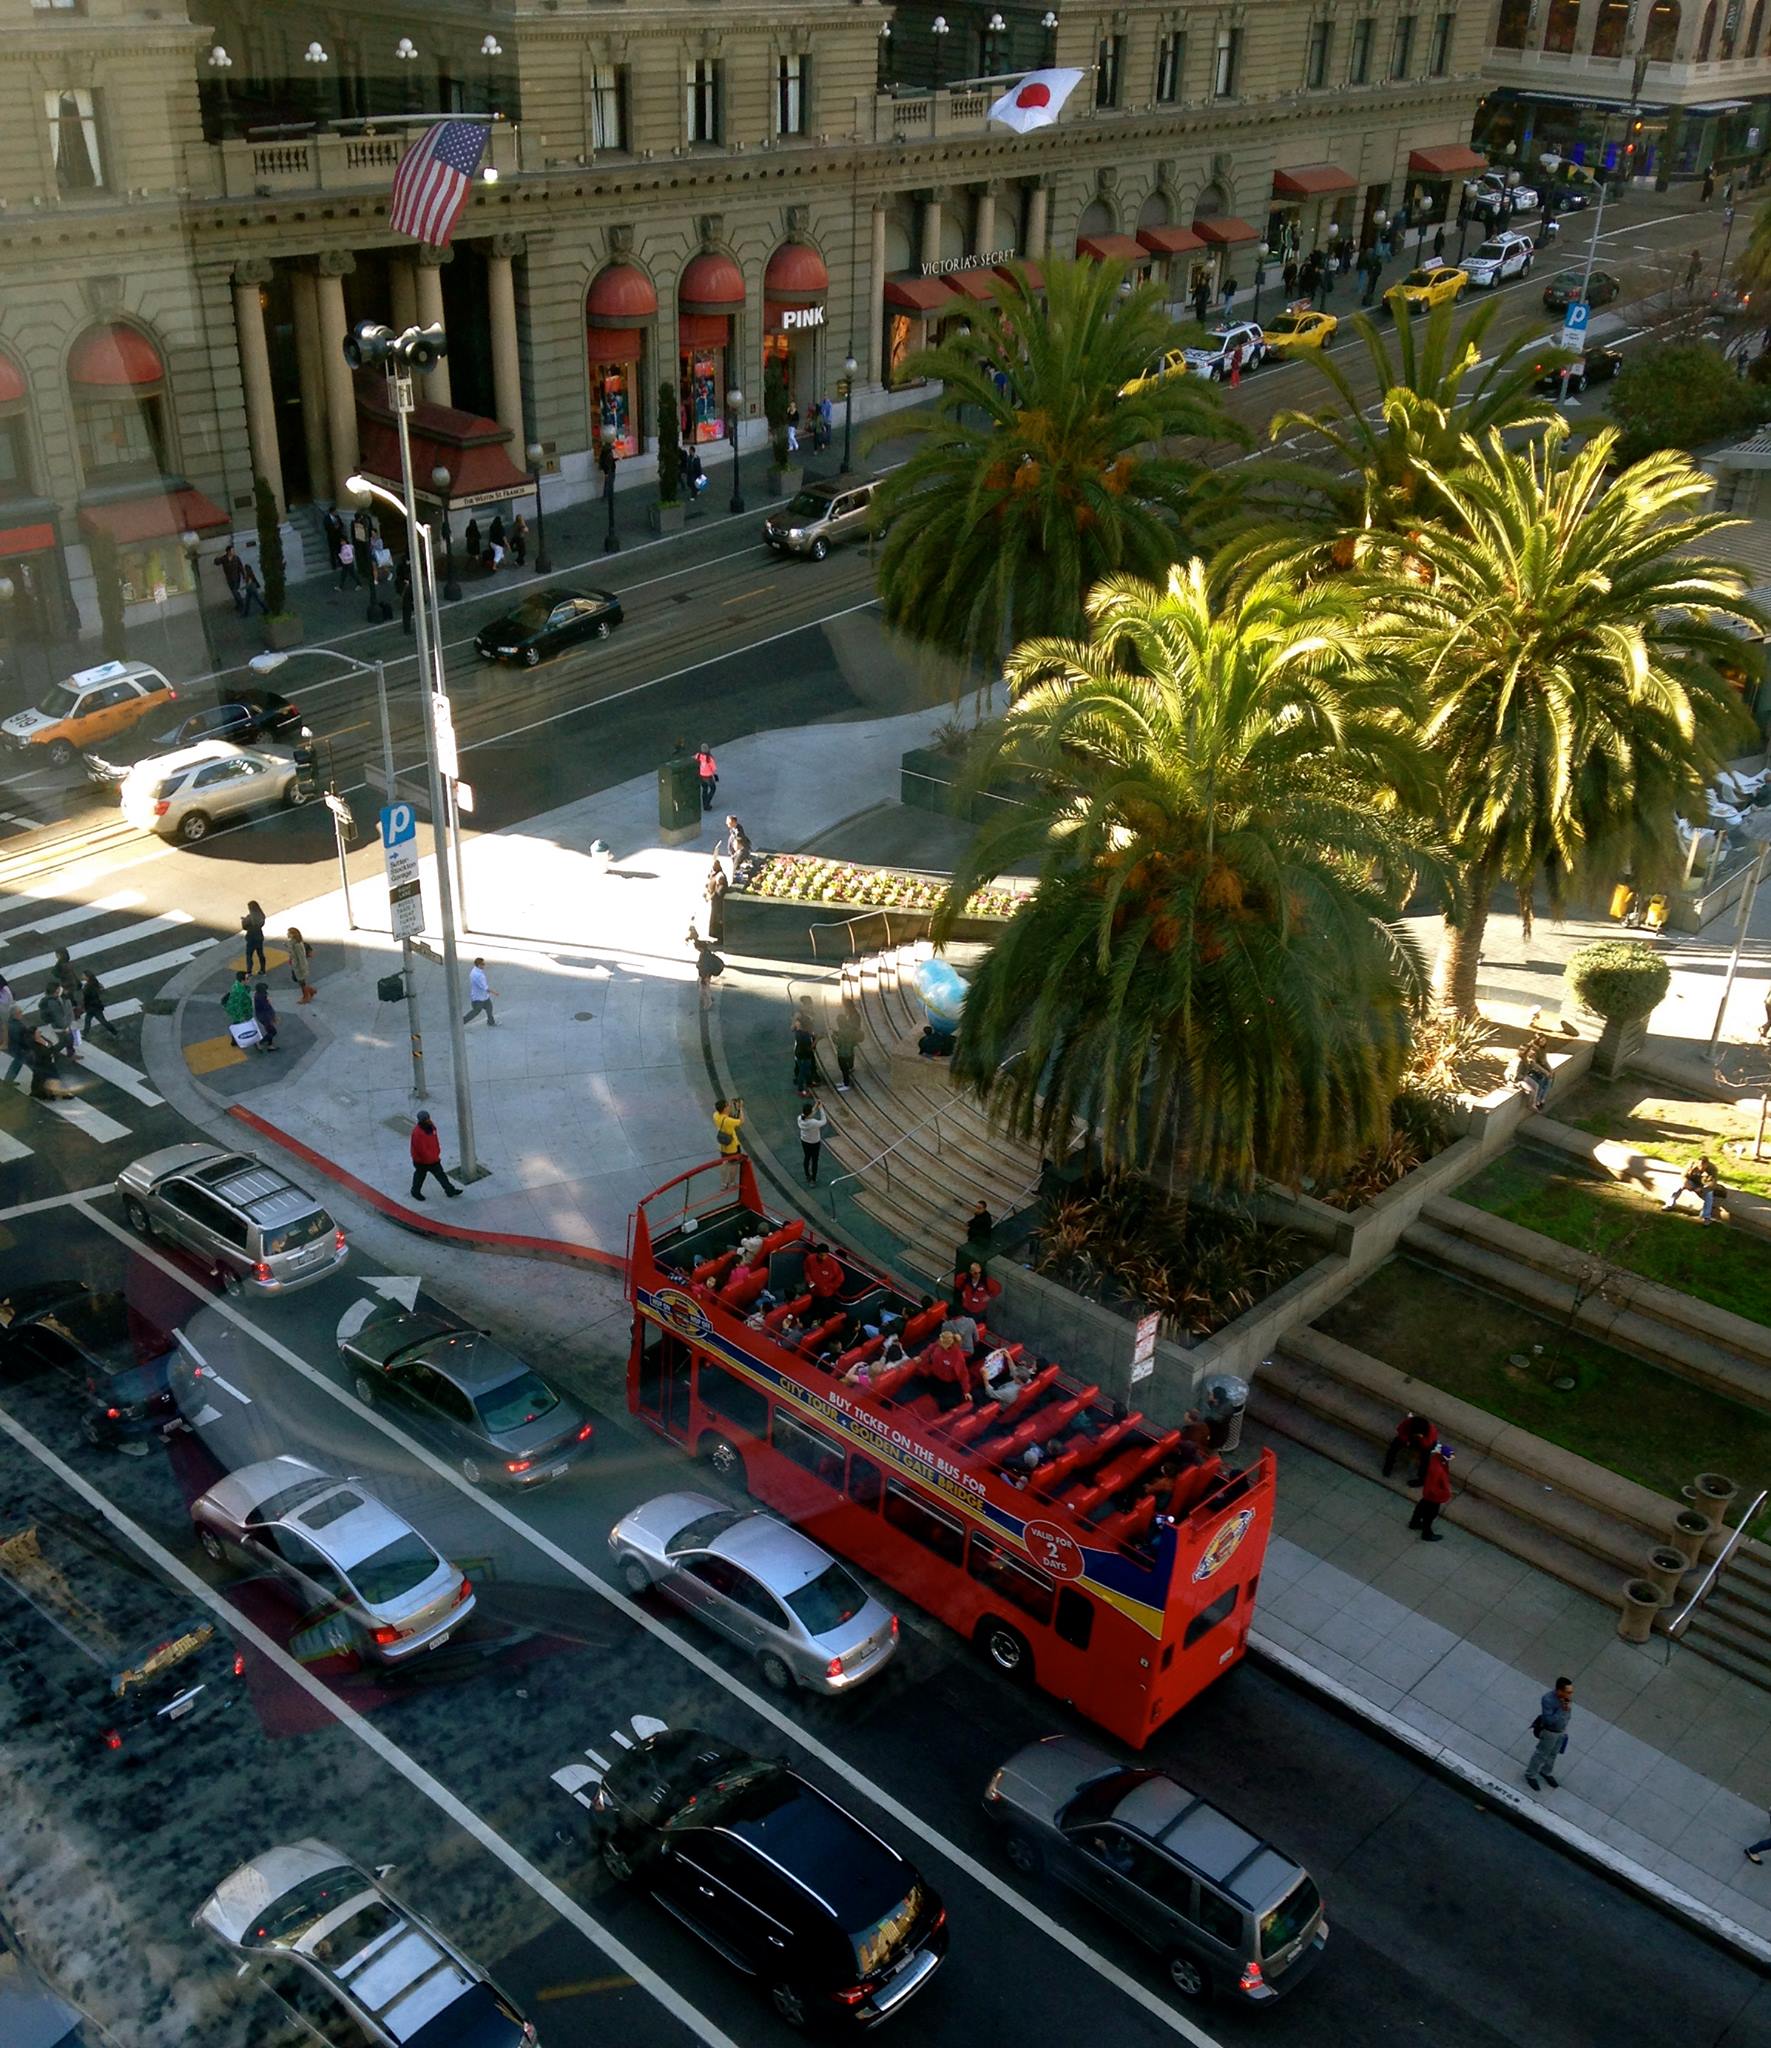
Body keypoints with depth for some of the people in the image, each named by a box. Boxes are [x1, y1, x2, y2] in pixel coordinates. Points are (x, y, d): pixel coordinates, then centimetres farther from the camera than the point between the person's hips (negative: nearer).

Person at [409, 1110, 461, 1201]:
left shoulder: (430, 1126, -8)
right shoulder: (417, 1133, -35)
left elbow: (435, 1140, 8)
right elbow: (422, 1149, -31)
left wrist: (437, 1152, 9)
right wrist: (434, 1158, -22)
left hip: (433, 1158, 7)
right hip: (421, 1160, -7)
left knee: (440, 1174, 13)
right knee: (420, 1176, 16)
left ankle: (450, 1190, 23)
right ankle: (415, 1192, 40)